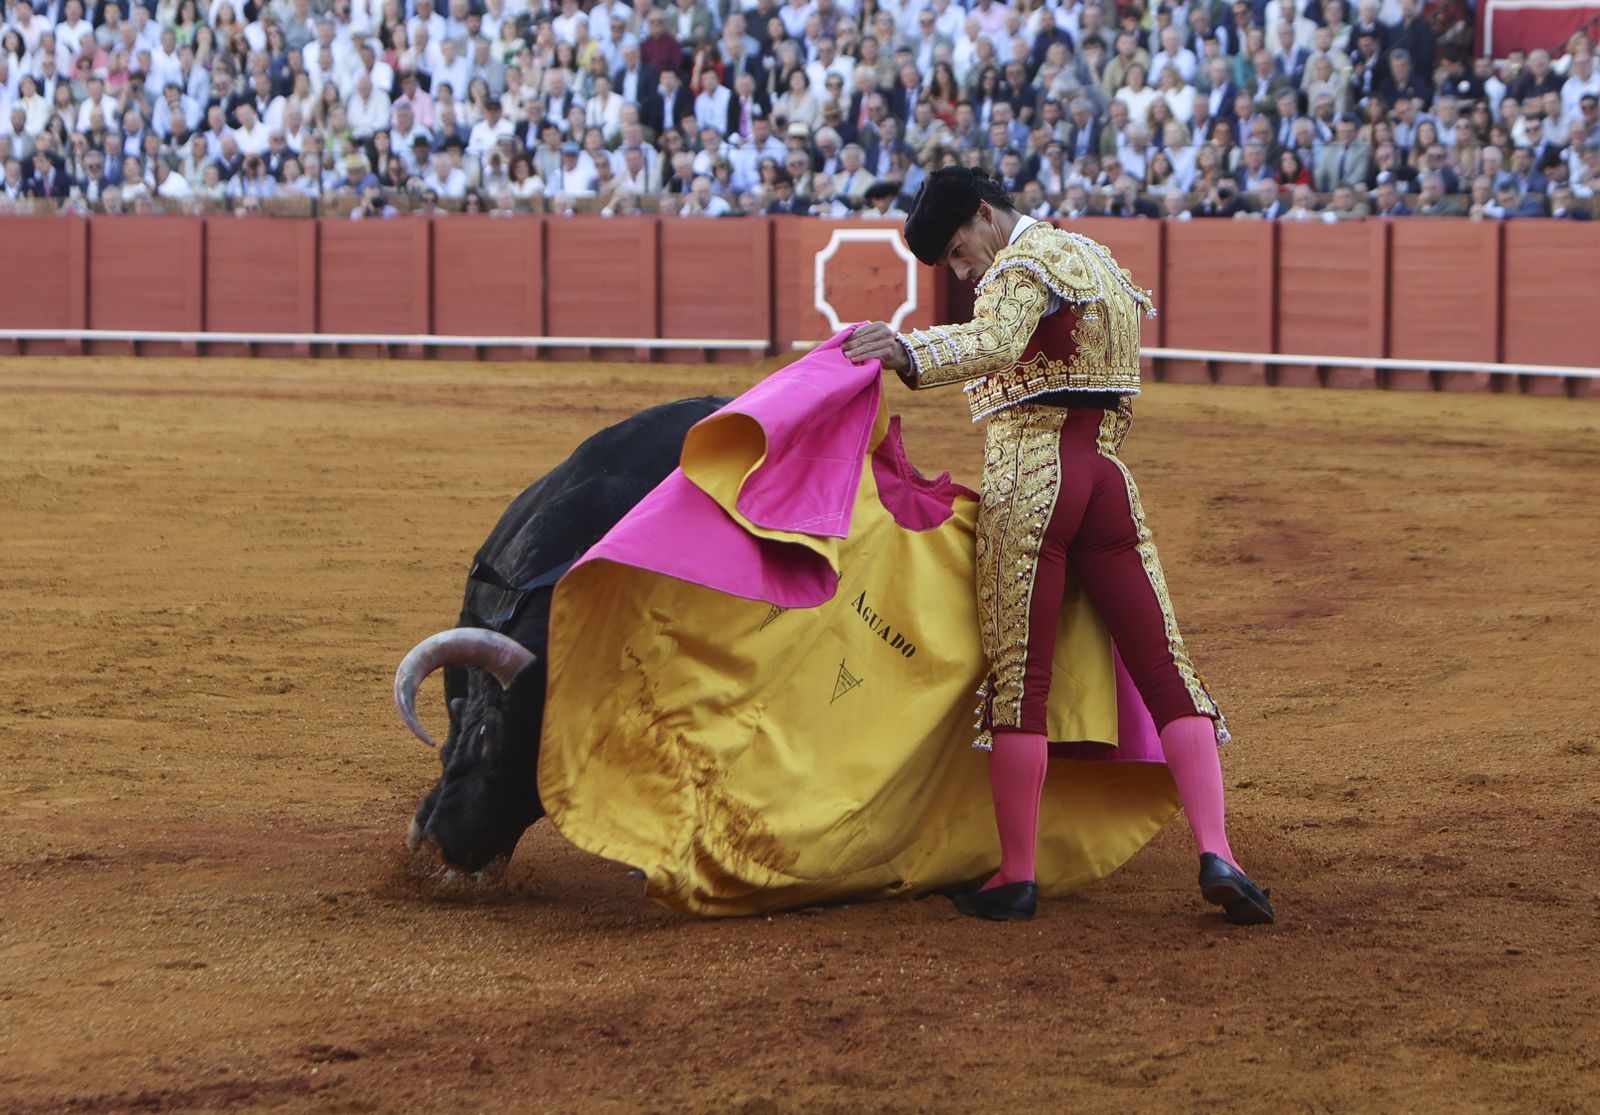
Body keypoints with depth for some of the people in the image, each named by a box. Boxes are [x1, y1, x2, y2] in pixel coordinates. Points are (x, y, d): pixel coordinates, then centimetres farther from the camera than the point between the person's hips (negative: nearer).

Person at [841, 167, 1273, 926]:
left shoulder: (1025, 262, -6)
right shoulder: (1096, 260, 23)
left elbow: (995, 344, -27)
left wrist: (911, 355, -45)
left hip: (1029, 479, -8)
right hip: (1108, 481, 8)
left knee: (1018, 679, -3)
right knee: (1165, 672, 2)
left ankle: (1015, 877, 0)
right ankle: (1216, 856, -9)